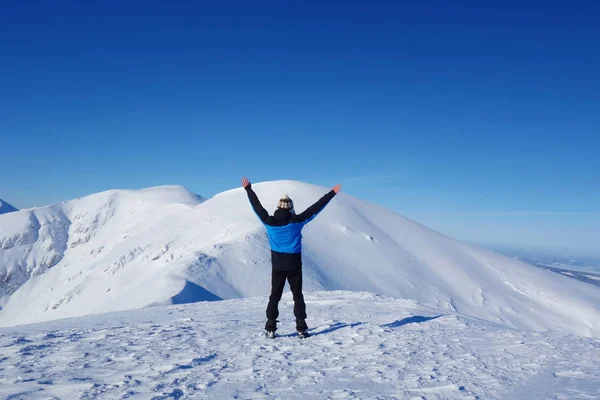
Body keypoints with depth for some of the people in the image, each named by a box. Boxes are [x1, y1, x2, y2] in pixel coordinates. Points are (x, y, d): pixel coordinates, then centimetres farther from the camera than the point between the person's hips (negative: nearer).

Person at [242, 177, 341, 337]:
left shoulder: (269, 222, -7)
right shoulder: (296, 221, -12)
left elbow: (257, 206, 5)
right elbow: (315, 208, -10)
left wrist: (248, 189, 18)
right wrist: (332, 193, -5)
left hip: (277, 266, 2)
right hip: (294, 266, -1)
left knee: (274, 296, 11)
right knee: (298, 296, 9)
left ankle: (270, 328, 9)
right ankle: (301, 328, 8)